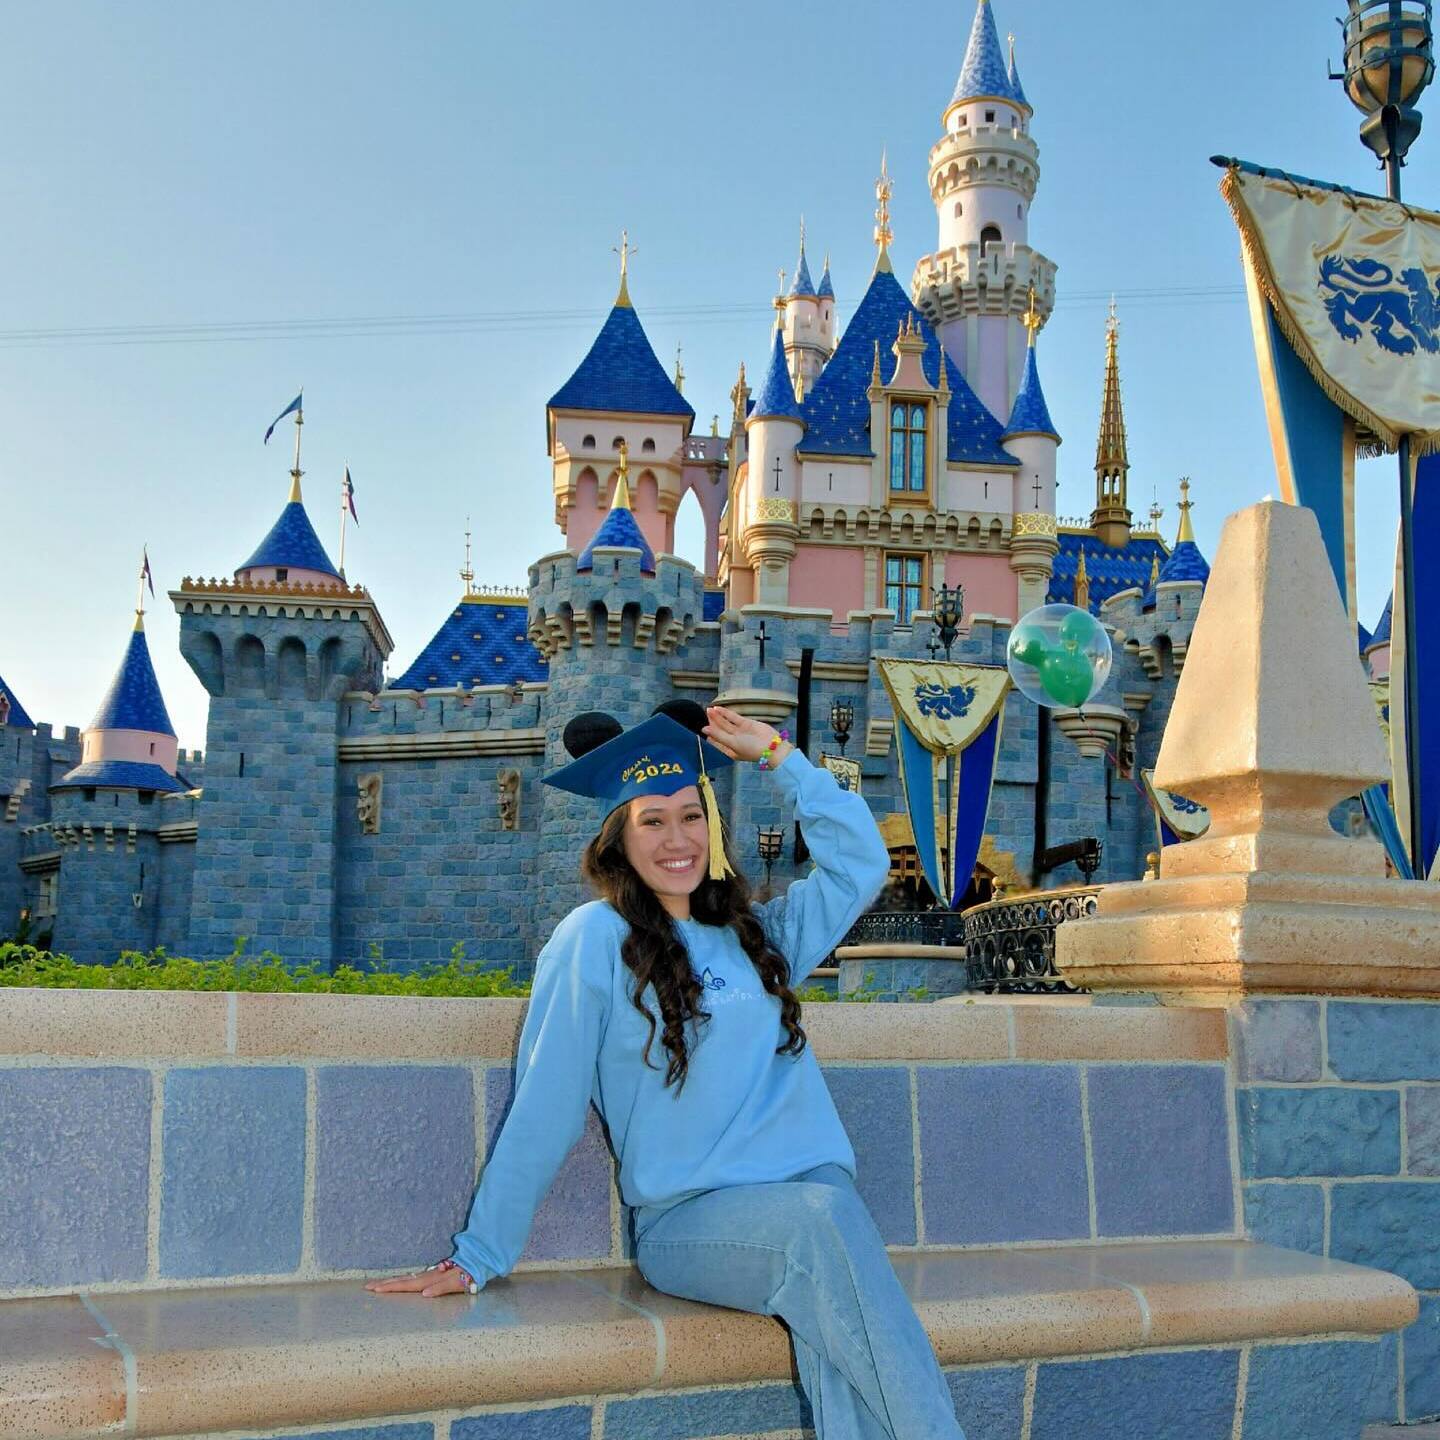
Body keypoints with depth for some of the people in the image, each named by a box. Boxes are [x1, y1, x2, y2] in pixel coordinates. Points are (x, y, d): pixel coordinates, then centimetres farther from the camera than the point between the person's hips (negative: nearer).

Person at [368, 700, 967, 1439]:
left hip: (806, 1203, 4)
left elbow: (862, 858, 12)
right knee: (822, 1215, -34)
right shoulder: (597, 937, -1)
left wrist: (777, 754, 11)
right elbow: (542, 1107, -2)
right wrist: (478, 1256, -2)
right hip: (688, 1220, -4)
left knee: (838, 1341, -30)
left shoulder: (758, 934, 15)